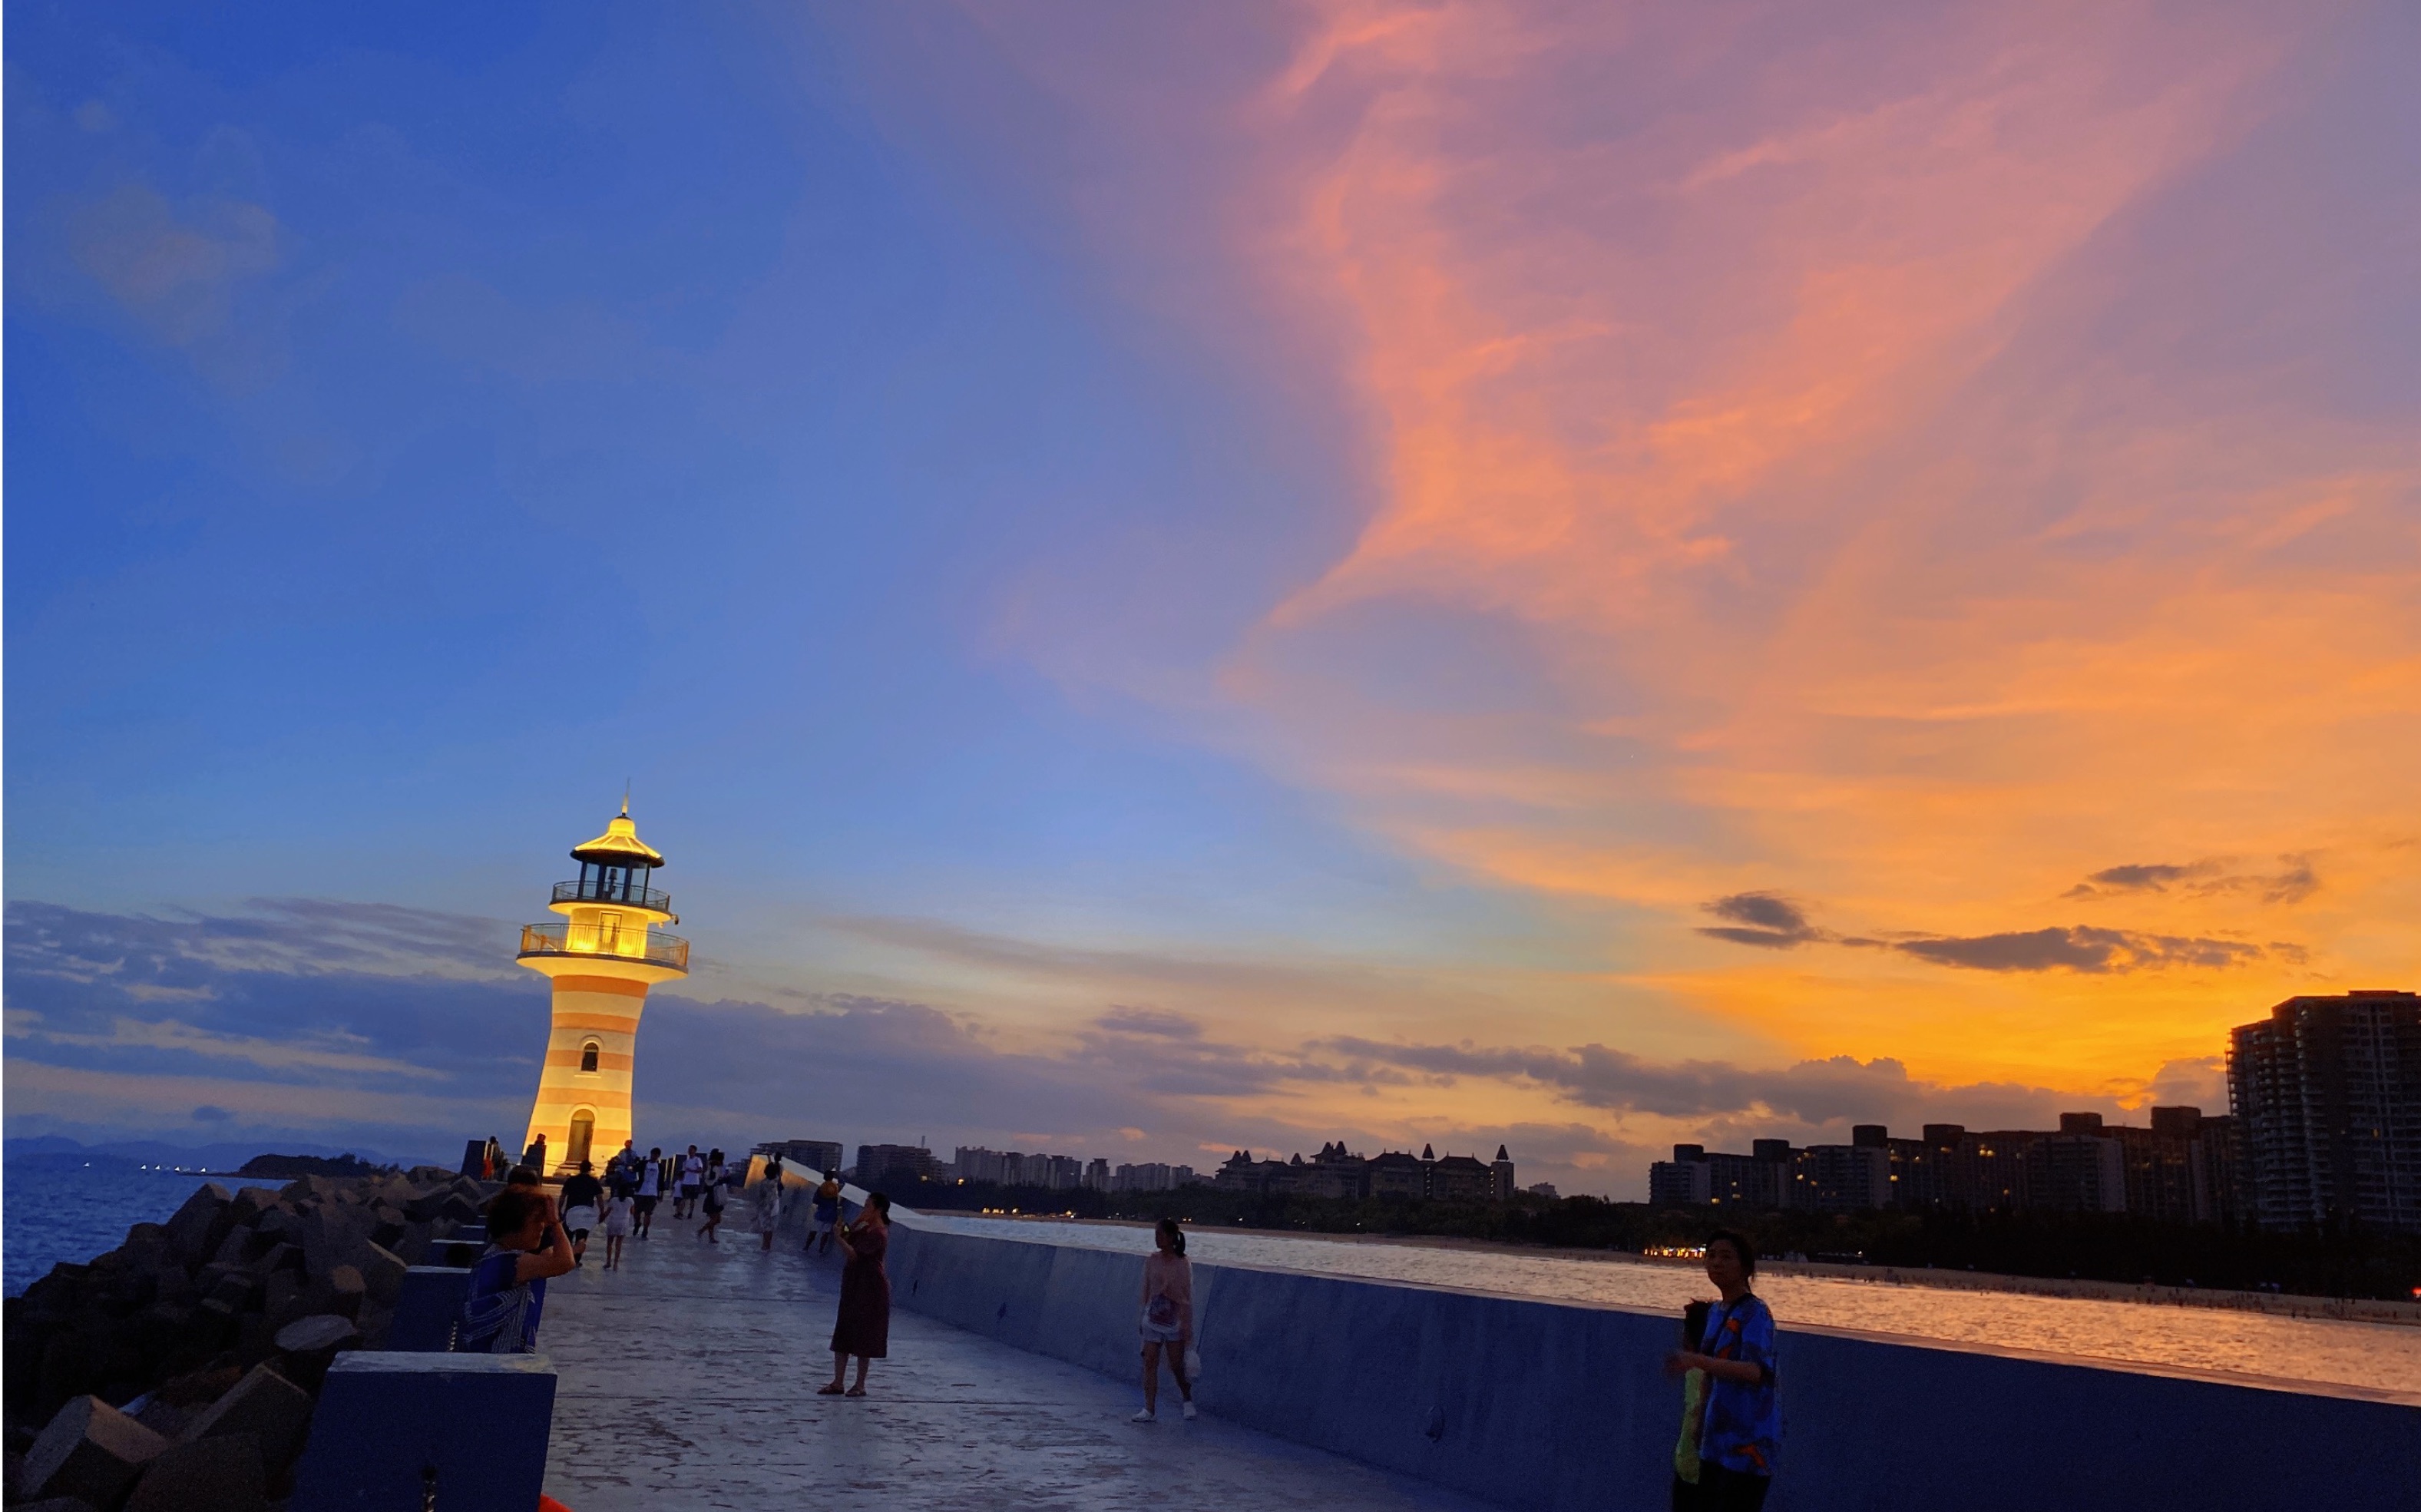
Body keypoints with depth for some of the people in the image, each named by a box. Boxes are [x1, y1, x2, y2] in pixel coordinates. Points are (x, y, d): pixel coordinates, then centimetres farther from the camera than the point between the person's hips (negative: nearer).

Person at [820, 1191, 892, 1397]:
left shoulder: (878, 1234, -18)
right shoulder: (865, 1228, 11)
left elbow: (853, 1255, -23)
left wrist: (839, 1237, -16)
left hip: (870, 1289, -9)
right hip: (853, 1287, 9)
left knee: (863, 1338, 0)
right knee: (842, 1335, 9)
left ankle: (860, 1385, 10)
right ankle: (837, 1383, 15)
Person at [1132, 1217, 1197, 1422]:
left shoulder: (1183, 1264, -10)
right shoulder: (1152, 1262, 3)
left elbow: (1188, 1298, -9)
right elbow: (1146, 1292, 10)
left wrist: (1188, 1330, -11)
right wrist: (1142, 1318, 11)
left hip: (1175, 1322, -4)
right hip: (1153, 1321, 4)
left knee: (1177, 1366, 2)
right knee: (1150, 1363, -3)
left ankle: (1188, 1400, 27)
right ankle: (1149, 1411, 0)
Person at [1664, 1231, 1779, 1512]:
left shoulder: (1755, 1314, -14)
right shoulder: (1714, 1312, 10)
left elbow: (1754, 1371, -30)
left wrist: (1697, 1361, -42)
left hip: (1747, 1442, -8)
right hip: (1715, 1441, 8)